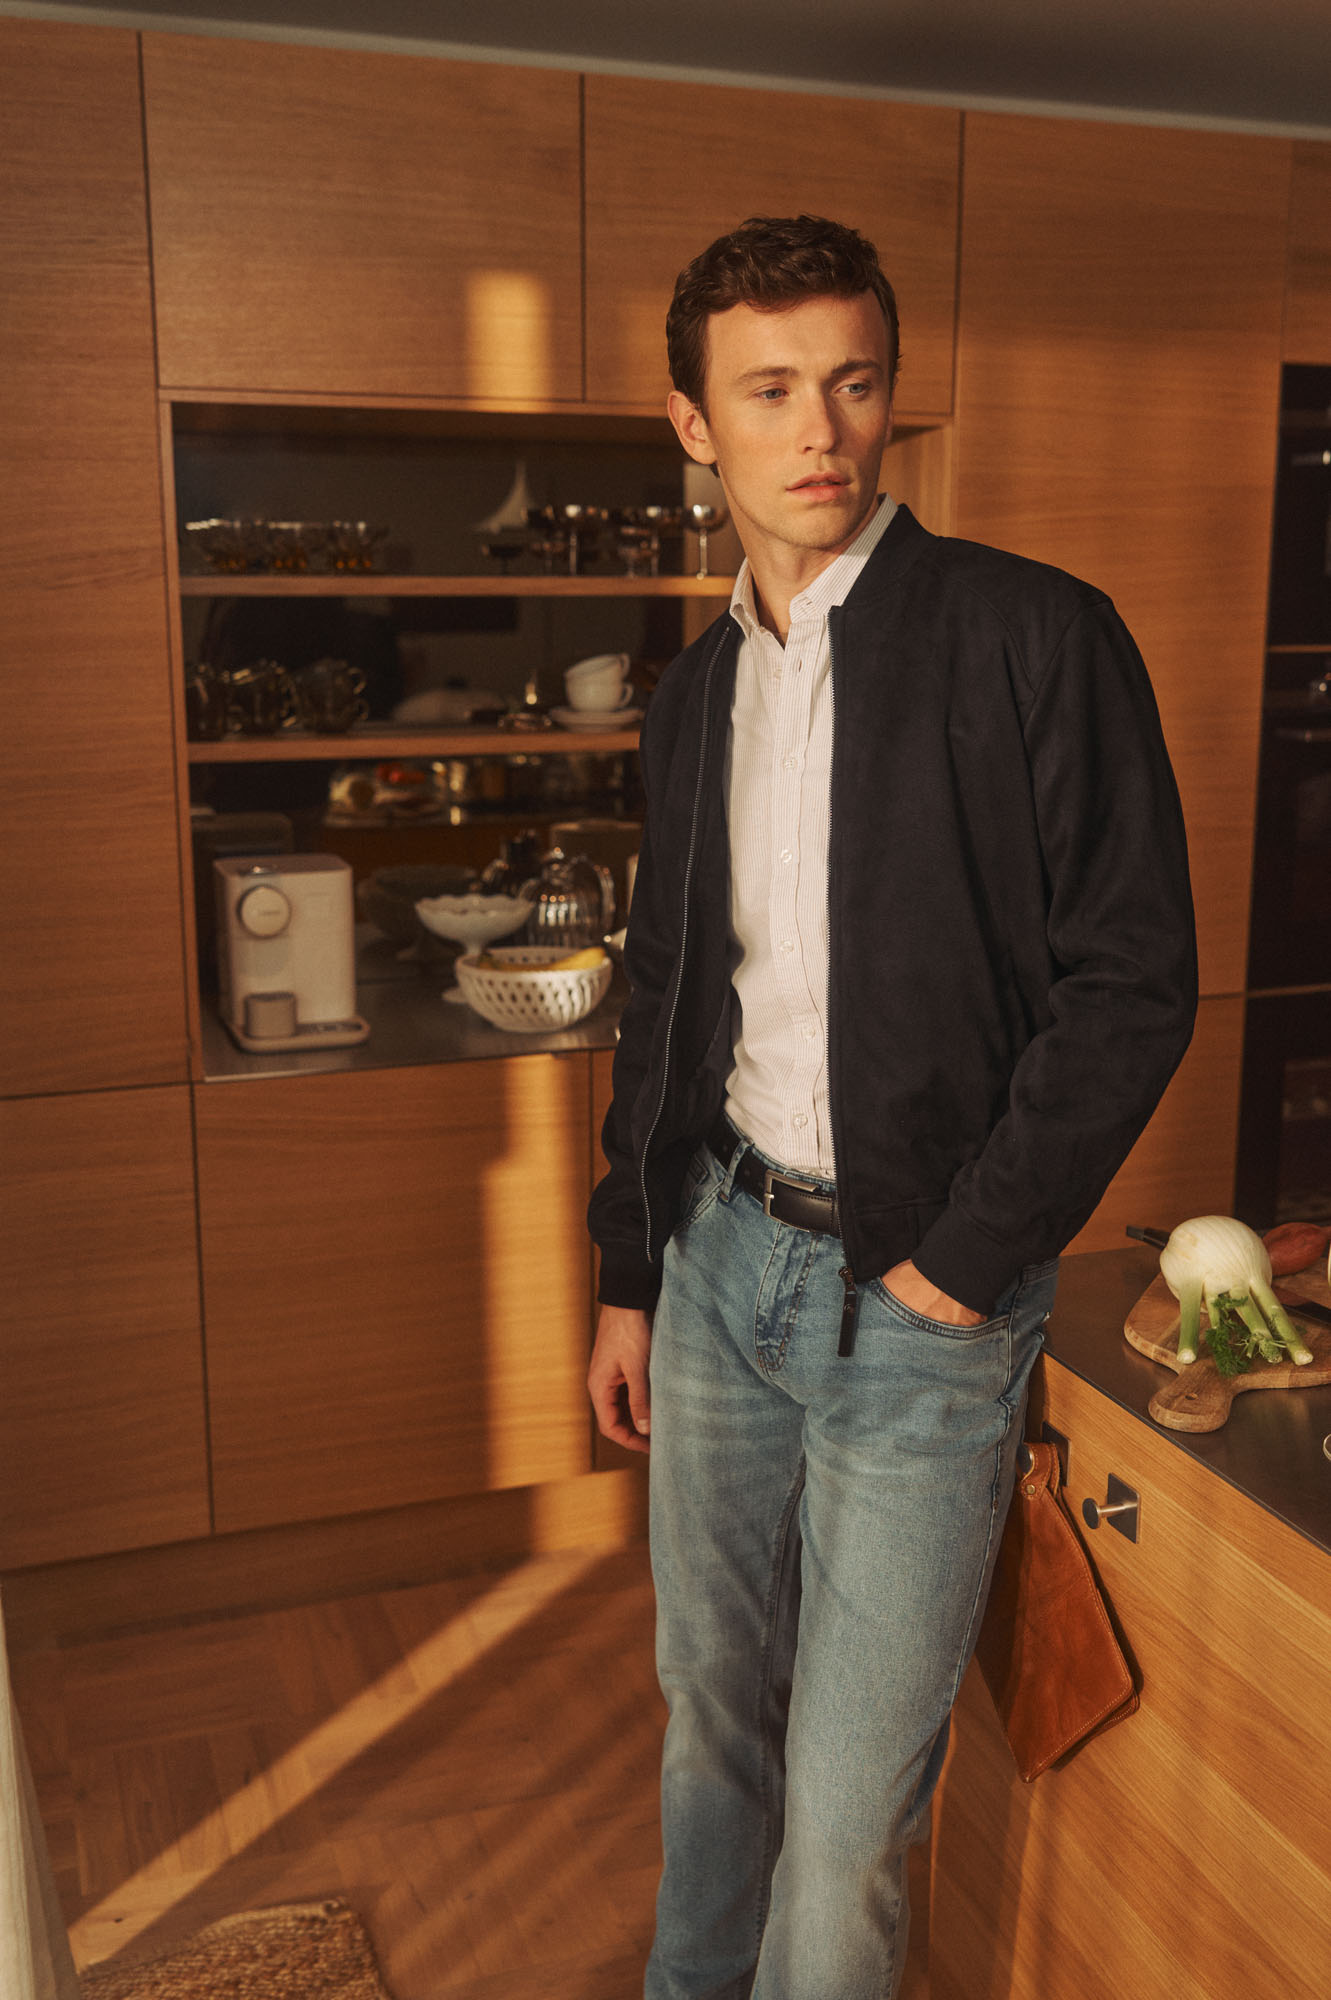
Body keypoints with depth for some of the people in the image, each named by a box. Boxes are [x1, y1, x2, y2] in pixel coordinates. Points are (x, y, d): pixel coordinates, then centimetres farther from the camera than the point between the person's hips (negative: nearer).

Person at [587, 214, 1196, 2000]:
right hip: (721, 1254, 6)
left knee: (851, 1801, 4)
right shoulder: (695, 694, 9)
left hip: (922, 1293, -5)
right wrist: (630, 1275, 16)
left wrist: (964, 1262, -13)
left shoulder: (1036, 640, -10)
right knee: (711, 1702, 20)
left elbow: (1134, 981, -12)